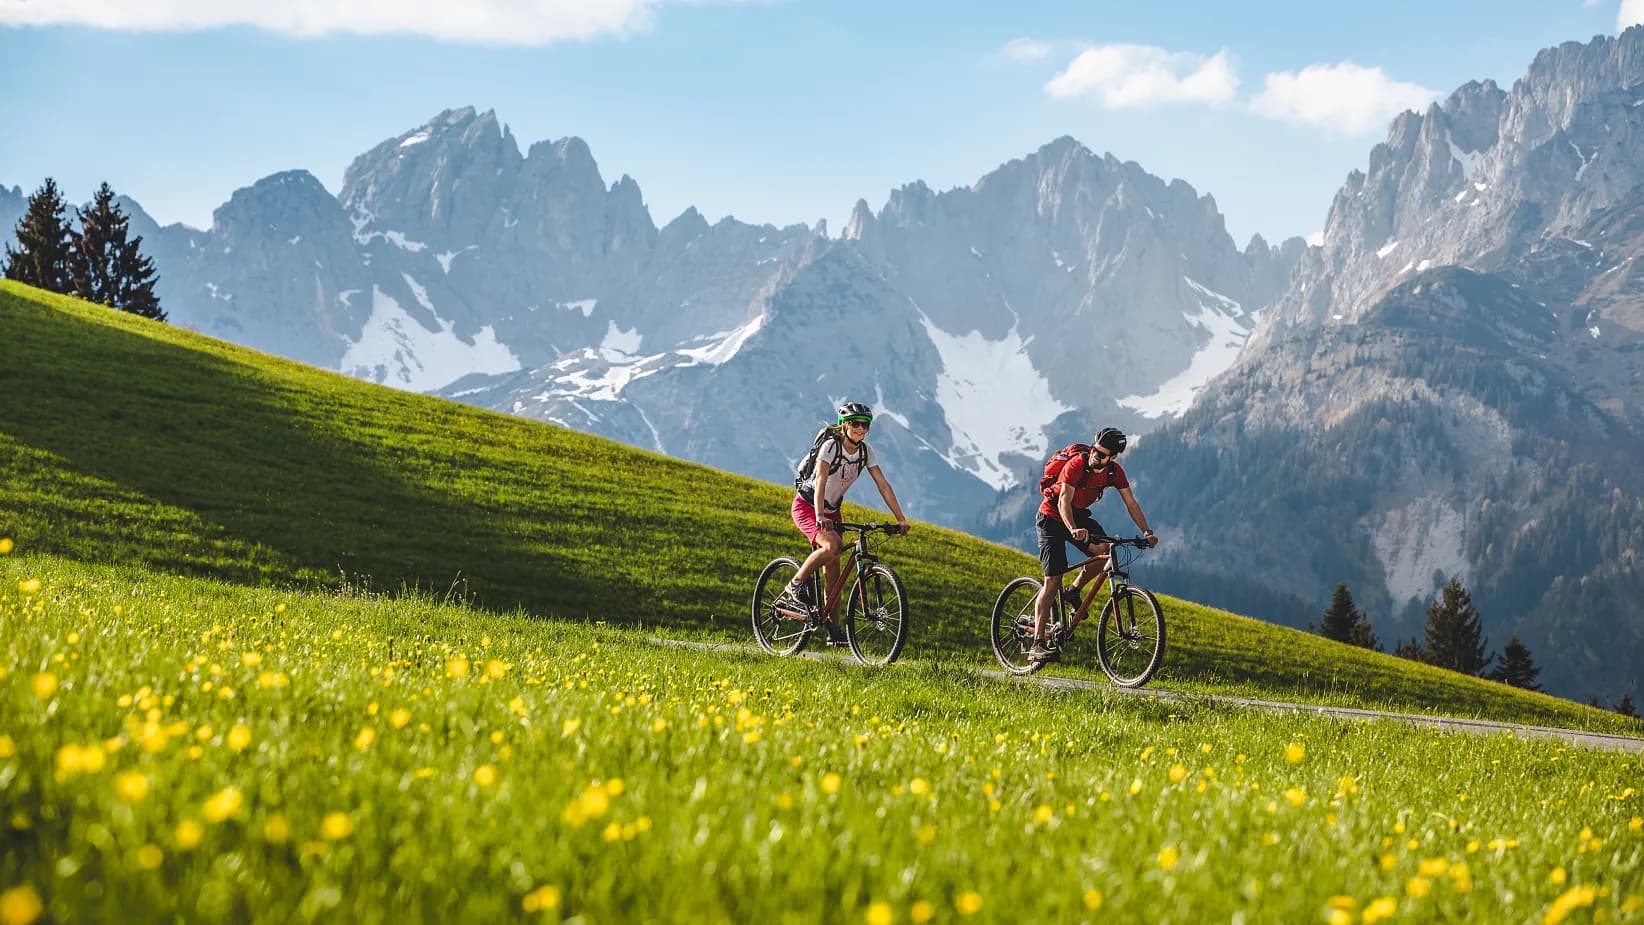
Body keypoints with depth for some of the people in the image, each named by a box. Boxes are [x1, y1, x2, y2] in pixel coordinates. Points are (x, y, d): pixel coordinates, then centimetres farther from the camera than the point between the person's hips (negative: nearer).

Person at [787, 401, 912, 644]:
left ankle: (833, 629, 4)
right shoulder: (830, 445, -23)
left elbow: (883, 485, -5)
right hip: (806, 505, -6)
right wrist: (820, 516, -48)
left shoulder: (864, 451, -5)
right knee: (832, 545, -31)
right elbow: (821, 481, -35)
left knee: (833, 568, 1)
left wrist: (901, 519, -12)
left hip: (832, 510, 6)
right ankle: (797, 583, -11)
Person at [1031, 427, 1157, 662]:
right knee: (1053, 581, -14)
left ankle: (1073, 592, 4)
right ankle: (1038, 643, -15)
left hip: (1079, 515, 6)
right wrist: (1073, 530, -52)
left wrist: (1147, 532, -20)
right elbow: (1064, 501, -36)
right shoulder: (1076, 466, -28)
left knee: (1106, 552, -21)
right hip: (1053, 517, -6)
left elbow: (1131, 504, -8)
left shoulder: (1115, 472, -11)